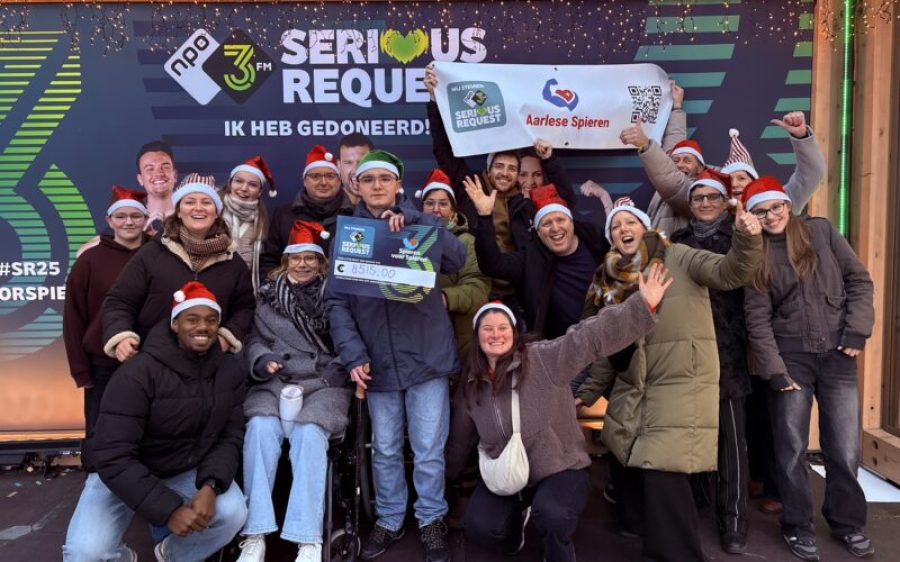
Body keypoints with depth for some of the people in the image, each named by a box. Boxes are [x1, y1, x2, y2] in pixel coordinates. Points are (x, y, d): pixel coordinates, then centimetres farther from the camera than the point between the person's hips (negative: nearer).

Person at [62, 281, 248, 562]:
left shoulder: (230, 369, -9)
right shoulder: (140, 373, -25)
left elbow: (230, 437, -9)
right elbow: (113, 456, -27)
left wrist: (210, 486, -29)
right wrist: (169, 509, -31)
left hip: (190, 472, 4)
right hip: (123, 474, -3)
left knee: (233, 513, -23)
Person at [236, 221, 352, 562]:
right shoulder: (270, 296, 16)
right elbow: (254, 340, 17)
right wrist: (262, 361, -4)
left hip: (324, 385, -2)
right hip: (275, 383, 2)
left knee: (309, 432, -30)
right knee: (260, 427, -28)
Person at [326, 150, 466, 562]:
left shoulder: (420, 223, 5)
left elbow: (457, 259, -12)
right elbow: (336, 302, 0)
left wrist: (412, 223, -20)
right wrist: (353, 354, -11)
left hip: (426, 354, -1)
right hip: (378, 359, 1)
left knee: (428, 449, 7)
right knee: (385, 450, 13)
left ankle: (431, 521, 26)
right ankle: (389, 520, 32)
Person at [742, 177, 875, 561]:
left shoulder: (820, 231, 4)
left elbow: (859, 280, 6)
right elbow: (757, 318, -4)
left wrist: (857, 330, -5)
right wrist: (773, 369, -10)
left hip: (837, 355, 1)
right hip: (791, 357, -1)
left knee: (845, 450, 4)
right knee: (791, 450, 4)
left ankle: (848, 524, 26)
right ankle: (798, 526, 22)